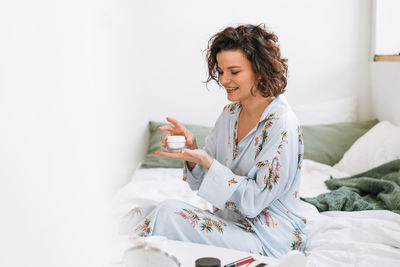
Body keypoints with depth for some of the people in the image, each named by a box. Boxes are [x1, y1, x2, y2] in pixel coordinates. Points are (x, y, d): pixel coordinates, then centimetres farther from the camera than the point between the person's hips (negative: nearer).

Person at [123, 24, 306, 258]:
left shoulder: (282, 125, -18)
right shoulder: (231, 113, 6)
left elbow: (255, 201, -20)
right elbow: (204, 181, 9)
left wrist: (205, 161, -26)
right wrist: (192, 148, -11)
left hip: (268, 238, -7)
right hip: (229, 220, 7)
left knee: (170, 212, -23)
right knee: (139, 214, -11)